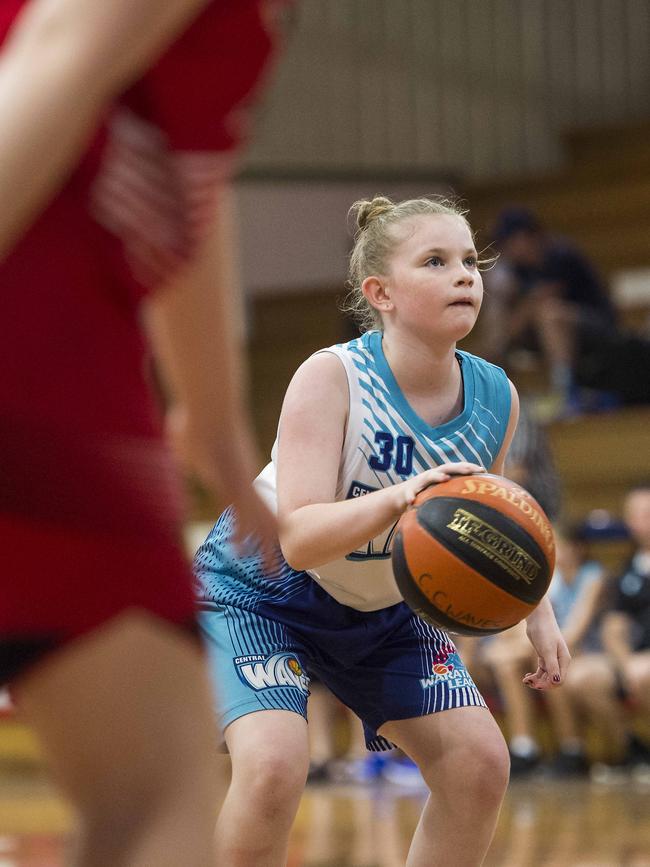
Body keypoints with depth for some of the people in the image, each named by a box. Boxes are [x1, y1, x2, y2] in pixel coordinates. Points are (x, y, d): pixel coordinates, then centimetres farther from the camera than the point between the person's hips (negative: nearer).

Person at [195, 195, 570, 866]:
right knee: (274, 765, -28)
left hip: (380, 604, 6)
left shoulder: (496, 398, -13)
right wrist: (398, 497, -56)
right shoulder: (331, 377, -29)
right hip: (258, 587, -6)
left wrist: (536, 609, -3)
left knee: (480, 763, -5)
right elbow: (298, 539, -39)